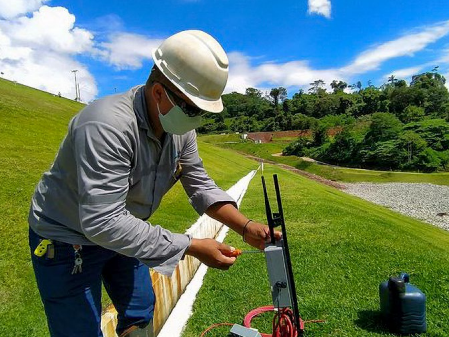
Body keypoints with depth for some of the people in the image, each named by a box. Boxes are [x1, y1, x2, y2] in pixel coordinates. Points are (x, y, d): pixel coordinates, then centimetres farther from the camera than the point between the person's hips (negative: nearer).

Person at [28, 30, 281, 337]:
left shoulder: (181, 129, -11)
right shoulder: (107, 125, -36)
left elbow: (201, 186, -4)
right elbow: (103, 221, -40)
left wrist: (246, 226, -16)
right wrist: (192, 247, -37)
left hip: (119, 232, 7)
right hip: (67, 240, -7)